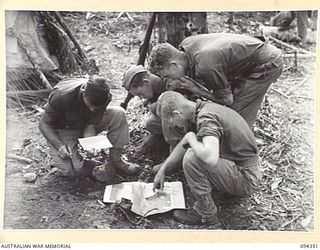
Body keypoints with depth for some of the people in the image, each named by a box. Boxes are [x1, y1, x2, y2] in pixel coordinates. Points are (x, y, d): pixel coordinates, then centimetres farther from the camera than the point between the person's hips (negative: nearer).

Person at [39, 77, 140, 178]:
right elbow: (43, 124, -21)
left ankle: (115, 159, -13)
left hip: (85, 125, 4)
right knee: (74, 169, -27)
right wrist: (60, 145, -34)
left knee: (118, 114, -21)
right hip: (64, 129, -3)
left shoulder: (103, 97, -24)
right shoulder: (62, 97, -34)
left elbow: (91, 125, -17)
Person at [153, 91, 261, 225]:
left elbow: (211, 158, -41)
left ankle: (206, 213, -4)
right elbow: (184, 145, 15)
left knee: (191, 159, -22)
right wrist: (162, 170, 17)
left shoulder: (206, 117, -24)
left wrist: (190, 137, -22)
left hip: (246, 179, -9)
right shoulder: (205, 107, 4)